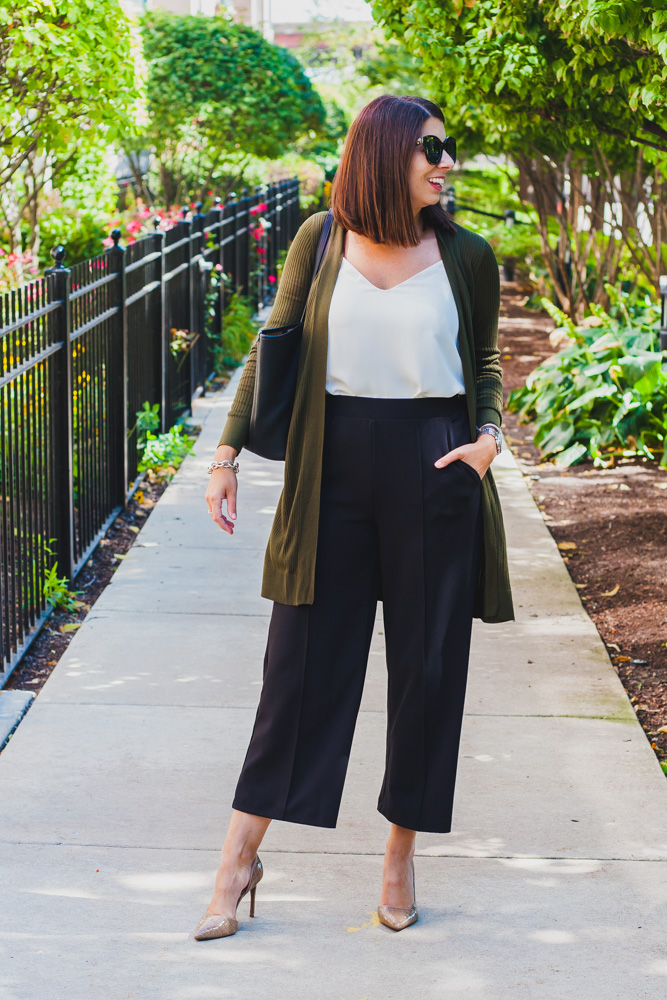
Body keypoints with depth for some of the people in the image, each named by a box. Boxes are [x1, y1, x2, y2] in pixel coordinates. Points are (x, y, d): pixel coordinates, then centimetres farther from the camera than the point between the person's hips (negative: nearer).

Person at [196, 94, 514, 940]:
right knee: (303, 657, 2)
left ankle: (401, 855, 21)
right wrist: (228, 451, 3)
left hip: (434, 467, 1)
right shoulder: (321, 239, 2)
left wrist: (489, 436, -4)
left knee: (428, 662, 5)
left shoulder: (466, 256, 3)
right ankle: (239, 860, 10)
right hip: (335, 465, 0)